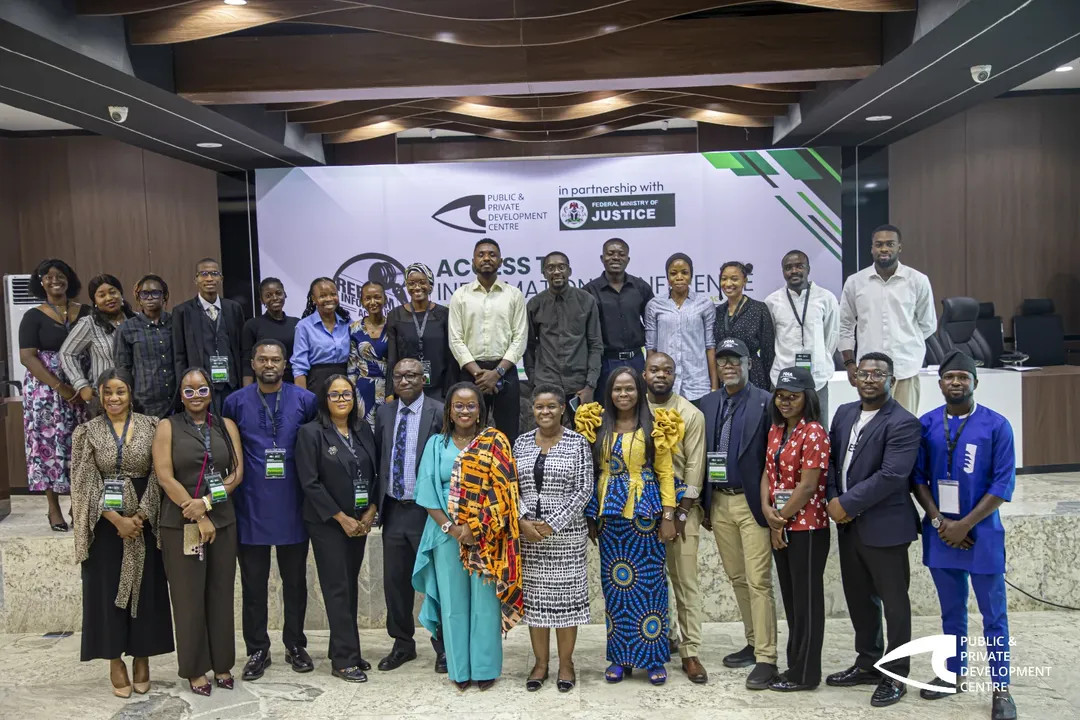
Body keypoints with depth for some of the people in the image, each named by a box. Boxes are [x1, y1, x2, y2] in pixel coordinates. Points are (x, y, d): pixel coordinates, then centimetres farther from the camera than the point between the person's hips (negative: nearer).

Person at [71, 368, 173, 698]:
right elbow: (86, 483, -5)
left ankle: (142, 658, 19)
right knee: (109, 590, 5)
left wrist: (139, 516, -12)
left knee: (145, 589, 5)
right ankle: (116, 661, 18)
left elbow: (158, 475, -3)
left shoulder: (150, 426, 0)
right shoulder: (87, 432, 1)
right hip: (105, 525, 0)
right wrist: (117, 519, -13)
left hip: (144, 521, 0)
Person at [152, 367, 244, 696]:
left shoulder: (226, 425, 8)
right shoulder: (168, 427, 0)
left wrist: (206, 502, -12)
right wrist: (197, 516, -12)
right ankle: (195, 668, 17)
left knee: (221, 594, 8)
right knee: (188, 596, 4)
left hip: (223, 521, 2)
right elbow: (165, 477, -8)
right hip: (181, 524, -2)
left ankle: (222, 663, 21)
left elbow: (238, 471, 2)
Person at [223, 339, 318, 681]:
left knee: (295, 580, 11)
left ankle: (295, 645, 26)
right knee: (253, 582, 8)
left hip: (292, 506, 0)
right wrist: (232, 487, 4)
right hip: (250, 507, 0)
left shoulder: (305, 400, -1)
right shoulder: (236, 402, 1)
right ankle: (257, 650, 22)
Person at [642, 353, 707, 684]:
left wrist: (680, 513, -9)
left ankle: (690, 653, 8)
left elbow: (695, 467, -5)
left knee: (686, 581, 0)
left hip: (681, 506, -2)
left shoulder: (691, 414, -2)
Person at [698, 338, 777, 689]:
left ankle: (766, 658, 3)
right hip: (718, 503, 5)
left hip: (751, 503, -5)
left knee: (758, 581, -4)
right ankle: (754, 643, 27)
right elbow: (702, 454, 10)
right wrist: (704, 504, 8)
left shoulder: (766, 402, -6)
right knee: (737, 579, 14)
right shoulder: (707, 404, 9)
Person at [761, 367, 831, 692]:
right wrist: (767, 509, -6)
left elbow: (808, 485, -18)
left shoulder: (814, 433, -15)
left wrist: (782, 520, -10)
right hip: (779, 526, 8)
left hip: (806, 526, -8)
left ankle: (805, 673, 14)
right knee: (790, 597, 15)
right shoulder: (775, 430, 9)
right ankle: (795, 664, 27)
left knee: (807, 599, 3)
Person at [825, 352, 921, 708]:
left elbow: (891, 476, -23)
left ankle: (896, 676, 22)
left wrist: (847, 504, -18)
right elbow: (830, 458, 9)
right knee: (858, 598, 18)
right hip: (847, 523, 7)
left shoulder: (904, 424, -15)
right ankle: (868, 663, 34)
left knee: (893, 601, 7)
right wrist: (832, 499, -6)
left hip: (884, 527, -7)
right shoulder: (844, 413, 8)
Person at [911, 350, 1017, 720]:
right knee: (951, 611, 17)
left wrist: (965, 524, -14)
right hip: (940, 532, 3)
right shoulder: (926, 425, 0)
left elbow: (1003, 483, -9)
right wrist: (939, 521, -8)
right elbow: (918, 476, 3)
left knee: (993, 615, 5)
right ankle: (954, 674, 31)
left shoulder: (996, 425, -8)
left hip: (981, 533, -3)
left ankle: (1001, 690, 17)